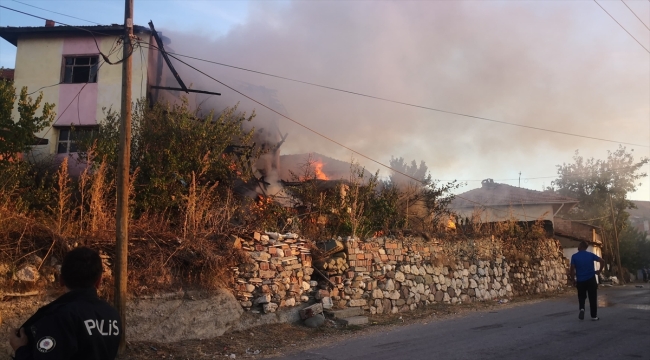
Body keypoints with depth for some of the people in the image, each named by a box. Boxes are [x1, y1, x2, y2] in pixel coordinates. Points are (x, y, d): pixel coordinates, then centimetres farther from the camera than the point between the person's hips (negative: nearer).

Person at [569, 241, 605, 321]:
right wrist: (599, 271, 9)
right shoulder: (591, 255, 0)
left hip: (580, 281, 0)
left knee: (581, 297, 16)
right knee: (593, 298, 8)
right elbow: (602, 261, -2)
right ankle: (594, 316, 9)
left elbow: (572, 269, -6)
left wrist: (573, 279, 5)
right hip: (591, 279, 0)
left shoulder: (574, 256, -4)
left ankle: (582, 308, -11)